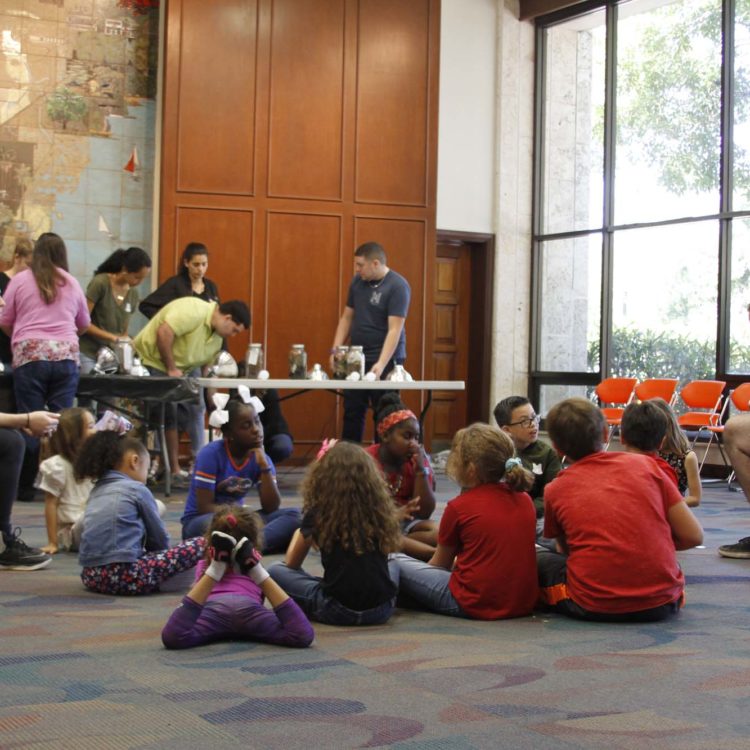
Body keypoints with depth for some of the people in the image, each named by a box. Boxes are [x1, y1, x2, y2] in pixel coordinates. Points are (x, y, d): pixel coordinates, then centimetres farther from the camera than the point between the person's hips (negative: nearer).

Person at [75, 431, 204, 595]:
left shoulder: (96, 491, 20)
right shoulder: (137, 489, 1)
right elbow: (160, 539, 8)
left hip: (90, 576, 7)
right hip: (123, 576, -7)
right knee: (200, 545, -3)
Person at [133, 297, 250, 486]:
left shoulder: (217, 338, 9)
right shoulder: (194, 311, -21)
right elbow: (164, 333, -29)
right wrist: (171, 369, -20)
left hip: (174, 373, 9)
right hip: (148, 361, -9)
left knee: (171, 418, 6)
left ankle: (174, 470, 11)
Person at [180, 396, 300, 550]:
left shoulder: (260, 457, -2)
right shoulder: (211, 454, -16)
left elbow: (271, 508, -9)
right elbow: (205, 507, -18)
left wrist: (264, 465, -18)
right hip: (199, 521, -5)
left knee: (293, 515, -18)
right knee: (213, 523, -43)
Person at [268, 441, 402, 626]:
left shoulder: (319, 513, -2)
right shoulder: (379, 508, 4)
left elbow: (292, 563, 13)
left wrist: (299, 534, 32)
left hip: (338, 610, -3)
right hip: (381, 610, 3)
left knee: (275, 571, 12)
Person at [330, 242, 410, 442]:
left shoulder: (397, 286, -13)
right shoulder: (357, 281, 7)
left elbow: (394, 330, -20)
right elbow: (346, 317, 14)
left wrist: (381, 364, -29)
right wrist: (335, 350, 4)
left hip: (385, 360, -6)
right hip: (356, 358, 6)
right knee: (352, 412, 7)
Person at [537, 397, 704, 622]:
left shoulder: (555, 490, 4)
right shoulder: (645, 465, 4)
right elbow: (693, 536, 3)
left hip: (593, 607, -1)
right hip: (661, 604, 1)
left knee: (539, 560, 21)